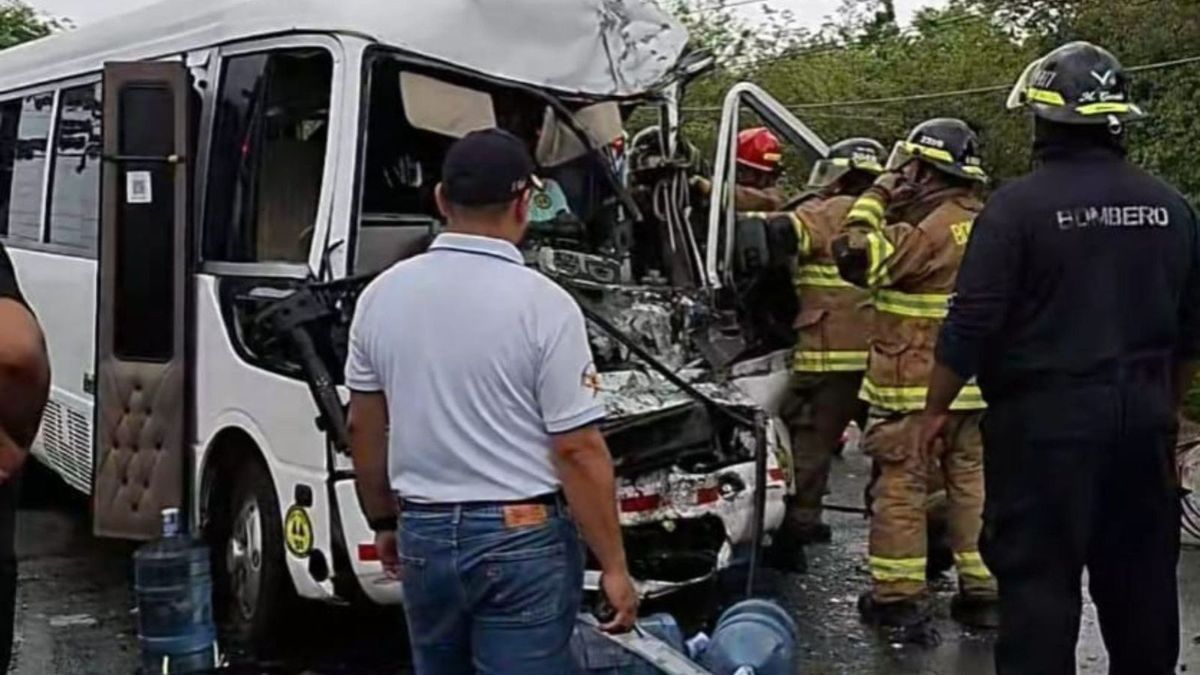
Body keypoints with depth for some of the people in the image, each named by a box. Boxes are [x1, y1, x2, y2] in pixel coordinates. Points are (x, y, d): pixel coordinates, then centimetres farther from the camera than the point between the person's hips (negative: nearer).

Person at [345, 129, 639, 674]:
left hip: (423, 534, 5)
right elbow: (577, 451, -15)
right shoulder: (543, 304, -15)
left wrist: (383, 521, 21)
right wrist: (614, 565, -7)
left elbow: (363, 428, 8)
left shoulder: (381, 295, 0)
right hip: (522, 538, -5)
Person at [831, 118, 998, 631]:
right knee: (971, 483, 13)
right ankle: (983, 591, 19)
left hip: (914, 388, -8)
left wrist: (877, 197, -10)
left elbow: (855, 256, -21)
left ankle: (899, 596, 7)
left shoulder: (928, 231, -18)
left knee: (901, 487, 1)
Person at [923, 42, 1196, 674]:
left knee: (1039, 575, 2)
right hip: (1142, 415, 6)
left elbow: (972, 324, -14)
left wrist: (935, 408, -2)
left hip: (1045, 418, -5)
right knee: (1141, 574, 16)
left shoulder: (1019, 203, -12)